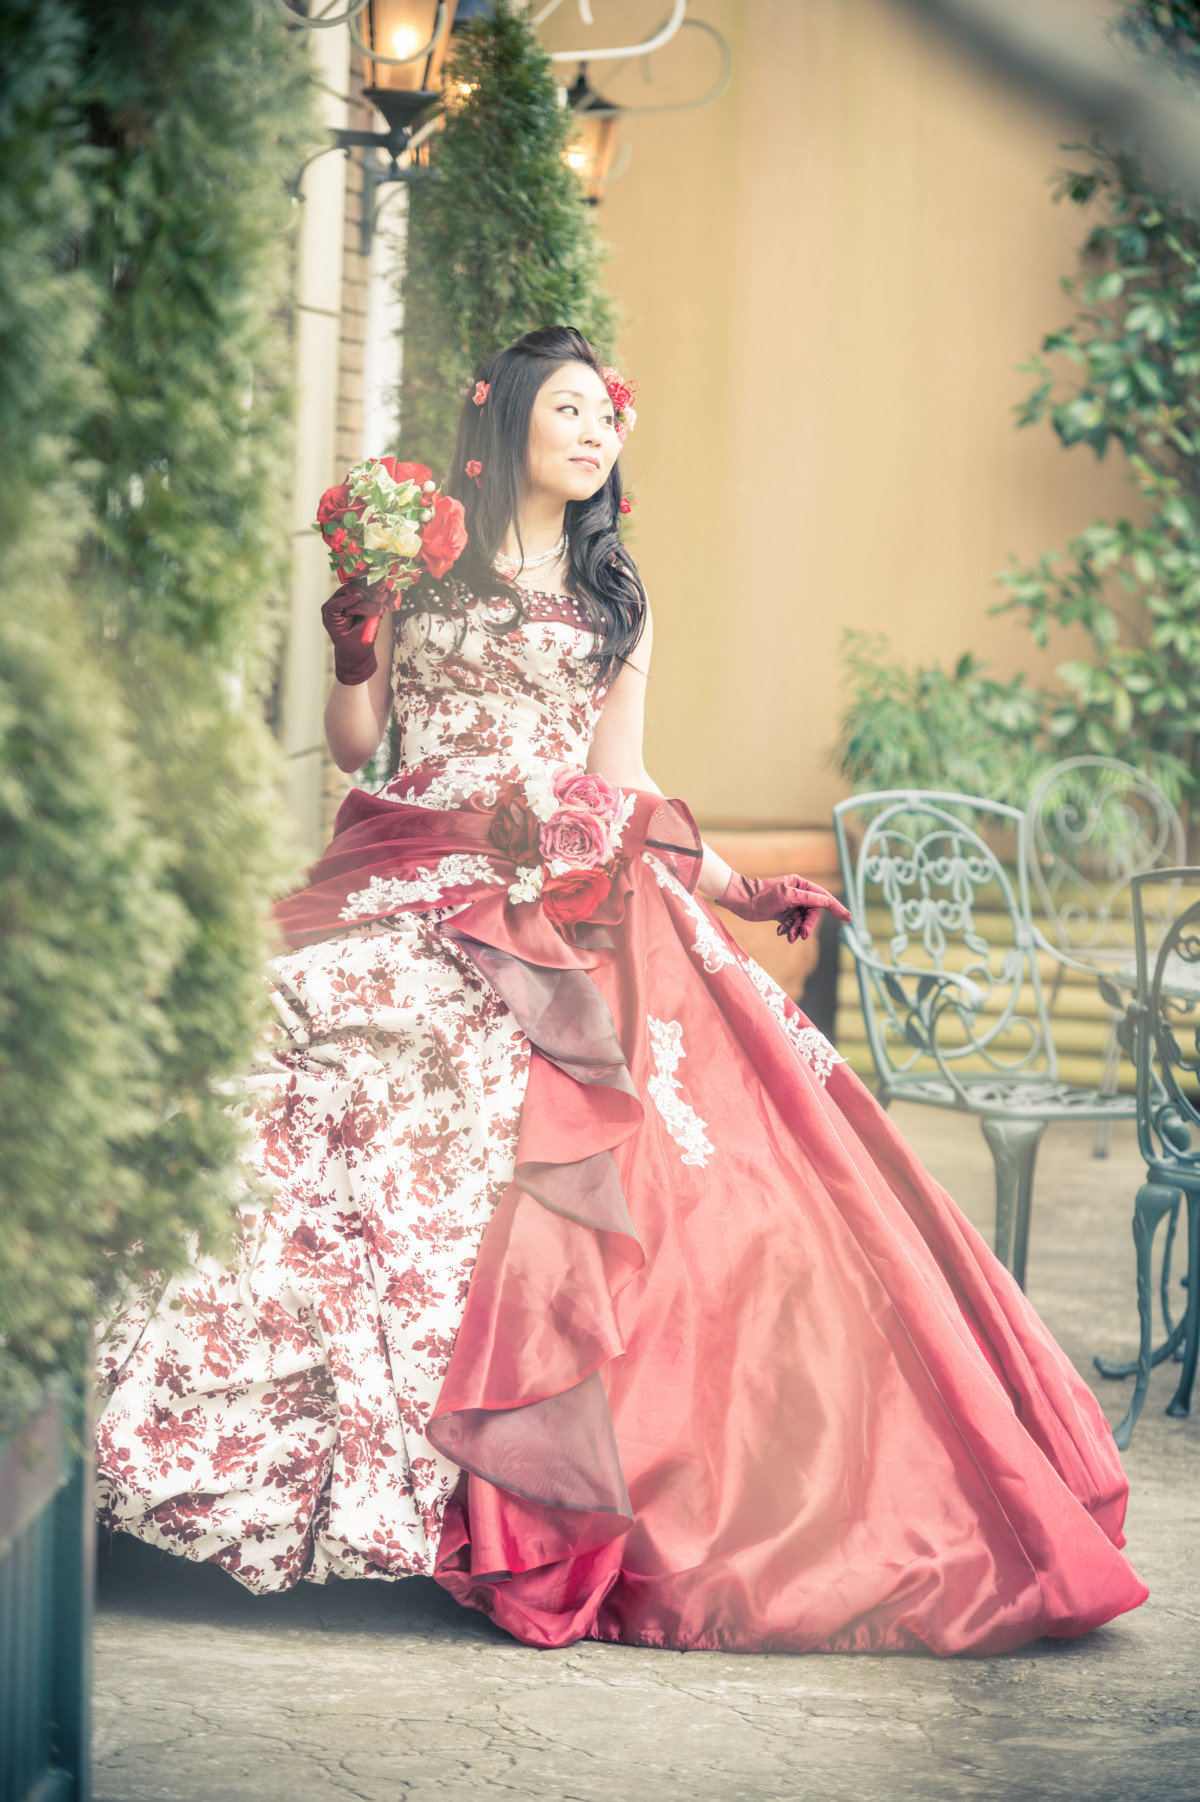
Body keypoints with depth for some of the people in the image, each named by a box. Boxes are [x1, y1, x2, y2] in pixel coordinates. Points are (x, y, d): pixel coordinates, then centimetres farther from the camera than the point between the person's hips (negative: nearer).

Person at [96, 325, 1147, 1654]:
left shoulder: (612, 598, 18)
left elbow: (621, 784, 16)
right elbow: (351, 744, 8)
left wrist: (730, 884, 8)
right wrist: (351, 639, -8)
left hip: (565, 908, 2)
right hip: (415, 897, -2)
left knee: (570, 1181, -12)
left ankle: (540, 1520, -7)